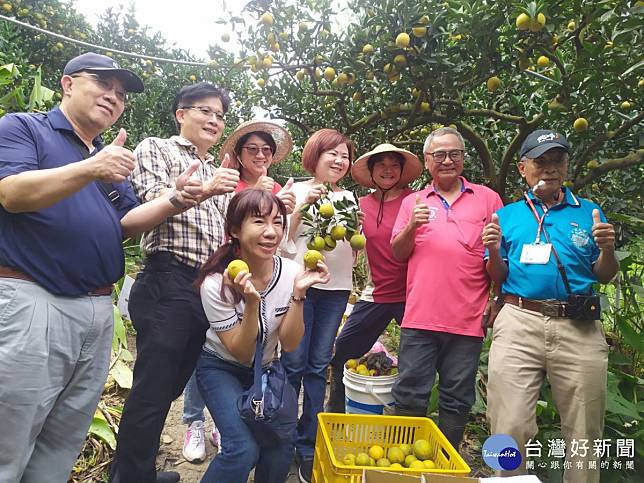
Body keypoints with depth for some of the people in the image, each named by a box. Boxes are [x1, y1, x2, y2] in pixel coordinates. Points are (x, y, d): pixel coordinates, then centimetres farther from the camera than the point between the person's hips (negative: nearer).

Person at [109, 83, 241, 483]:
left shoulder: (218, 171, 24)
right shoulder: (155, 149, 5)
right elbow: (151, 201, -12)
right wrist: (201, 191, -29)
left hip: (211, 287, 7)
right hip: (168, 283, -7)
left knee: (173, 385, 15)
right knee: (153, 390, -3)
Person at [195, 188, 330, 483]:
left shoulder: (291, 272, -19)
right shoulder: (216, 283, -26)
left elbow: (289, 344, -16)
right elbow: (240, 352, -22)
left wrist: (298, 293, -30)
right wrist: (252, 303, -38)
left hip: (267, 368, 3)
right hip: (222, 367, -3)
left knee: (281, 449, -11)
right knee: (244, 450, -21)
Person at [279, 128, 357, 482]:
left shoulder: (349, 198, 14)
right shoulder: (296, 191, 4)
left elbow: (354, 250, 15)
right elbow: (283, 238, -2)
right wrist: (302, 205, -12)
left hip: (335, 288, 3)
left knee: (318, 366, 6)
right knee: (293, 364, -2)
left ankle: (308, 445, 18)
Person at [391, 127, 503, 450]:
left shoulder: (487, 198, 9)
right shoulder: (412, 202, 12)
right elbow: (397, 253, 7)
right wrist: (412, 226, -10)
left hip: (467, 319, 0)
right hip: (420, 316, 1)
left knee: (457, 402, 11)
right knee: (409, 398, 6)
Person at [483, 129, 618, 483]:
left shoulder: (588, 212, 12)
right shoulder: (506, 216, 11)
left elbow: (604, 277, 13)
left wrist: (607, 249, -6)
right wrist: (493, 251, -7)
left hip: (579, 329, 1)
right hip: (519, 324, 0)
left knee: (584, 436, 9)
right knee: (509, 431, 1)